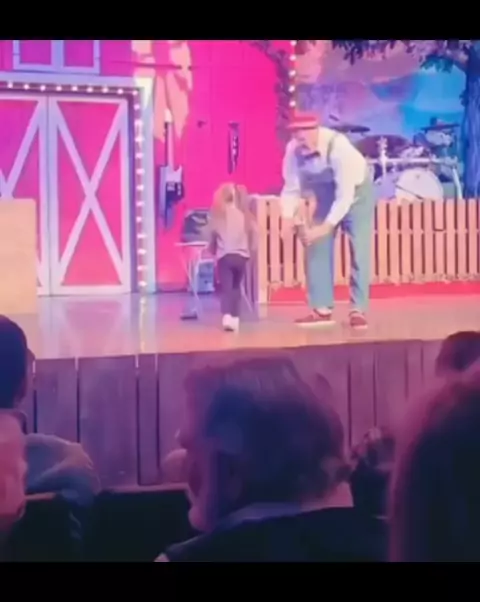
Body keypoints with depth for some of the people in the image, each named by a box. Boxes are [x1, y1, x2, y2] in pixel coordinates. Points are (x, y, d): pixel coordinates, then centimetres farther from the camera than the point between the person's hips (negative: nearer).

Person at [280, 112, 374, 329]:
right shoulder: (293, 150, -26)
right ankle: (322, 309, 5)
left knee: (359, 251, -10)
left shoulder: (338, 147, -38)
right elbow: (291, 188, -16)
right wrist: (288, 219, -31)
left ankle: (358, 310, -4)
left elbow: (345, 195, -37)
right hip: (326, 195, 4)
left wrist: (325, 228, -42)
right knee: (316, 247, -1)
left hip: (356, 191, -4)